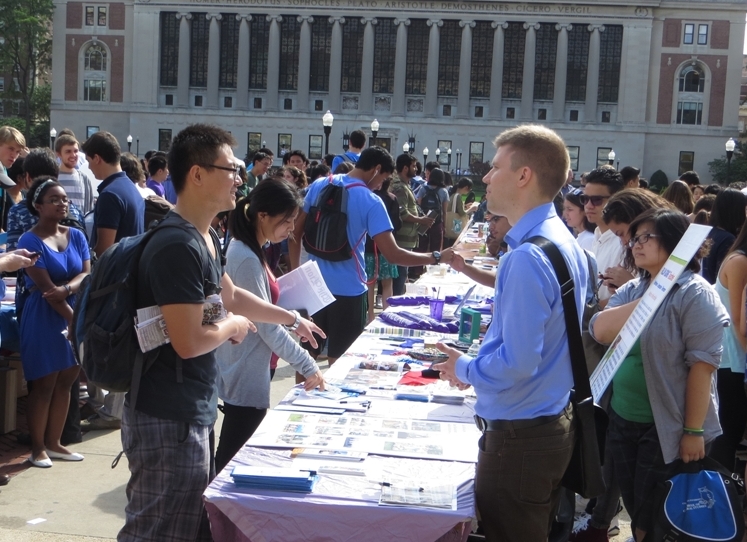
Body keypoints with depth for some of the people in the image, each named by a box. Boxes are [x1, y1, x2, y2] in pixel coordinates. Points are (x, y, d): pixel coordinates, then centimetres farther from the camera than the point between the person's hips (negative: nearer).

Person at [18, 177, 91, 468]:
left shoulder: (76, 236, 7)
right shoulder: (30, 241, -11)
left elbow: (87, 274, -1)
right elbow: (46, 287, -16)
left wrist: (67, 289, -22)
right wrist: (76, 320, -19)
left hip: (76, 314, 6)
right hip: (44, 319, -6)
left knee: (65, 382, 9)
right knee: (44, 384, 0)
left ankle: (53, 443, 20)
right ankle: (37, 447, 11)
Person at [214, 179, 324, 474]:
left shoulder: (248, 249, 7)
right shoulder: (246, 259, -22)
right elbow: (266, 324, -21)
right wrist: (307, 366, -16)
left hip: (252, 371, 10)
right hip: (246, 375, -10)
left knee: (233, 457, 18)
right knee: (233, 460, 0)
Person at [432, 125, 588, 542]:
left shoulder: (527, 257, -24)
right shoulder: (567, 243, 7)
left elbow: (517, 364, -27)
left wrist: (466, 369, -9)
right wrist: (482, 363, 14)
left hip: (519, 435, -9)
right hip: (556, 423, 9)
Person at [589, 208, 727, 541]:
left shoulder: (695, 294, -13)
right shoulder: (633, 289, 8)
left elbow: (702, 365, -17)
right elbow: (600, 331, -8)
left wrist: (694, 431, -19)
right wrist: (646, 298, -17)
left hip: (667, 426, -6)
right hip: (622, 419, 6)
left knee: (654, 514, 6)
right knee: (631, 502, 17)